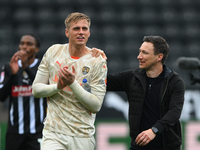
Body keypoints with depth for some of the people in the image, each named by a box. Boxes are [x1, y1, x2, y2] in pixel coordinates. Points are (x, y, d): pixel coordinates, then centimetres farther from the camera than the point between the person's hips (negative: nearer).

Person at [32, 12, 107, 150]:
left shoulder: (98, 61, -4)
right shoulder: (53, 52, 5)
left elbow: (96, 106, -8)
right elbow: (36, 89, 7)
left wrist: (73, 83, -19)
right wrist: (57, 87, -12)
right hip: (53, 133, 0)